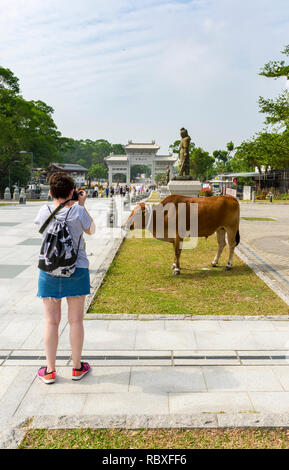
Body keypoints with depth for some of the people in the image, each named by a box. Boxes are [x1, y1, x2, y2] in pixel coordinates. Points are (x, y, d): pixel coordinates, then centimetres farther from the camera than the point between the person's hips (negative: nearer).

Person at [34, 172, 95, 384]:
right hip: (76, 271, -1)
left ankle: (50, 370, 18)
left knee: (52, 321, 8)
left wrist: (57, 202, 18)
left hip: (49, 272, 2)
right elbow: (91, 230, 8)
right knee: (76, 320, 9)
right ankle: (77, 367, 21)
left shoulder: (44, 211, -3)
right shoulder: (78, 211, -9)